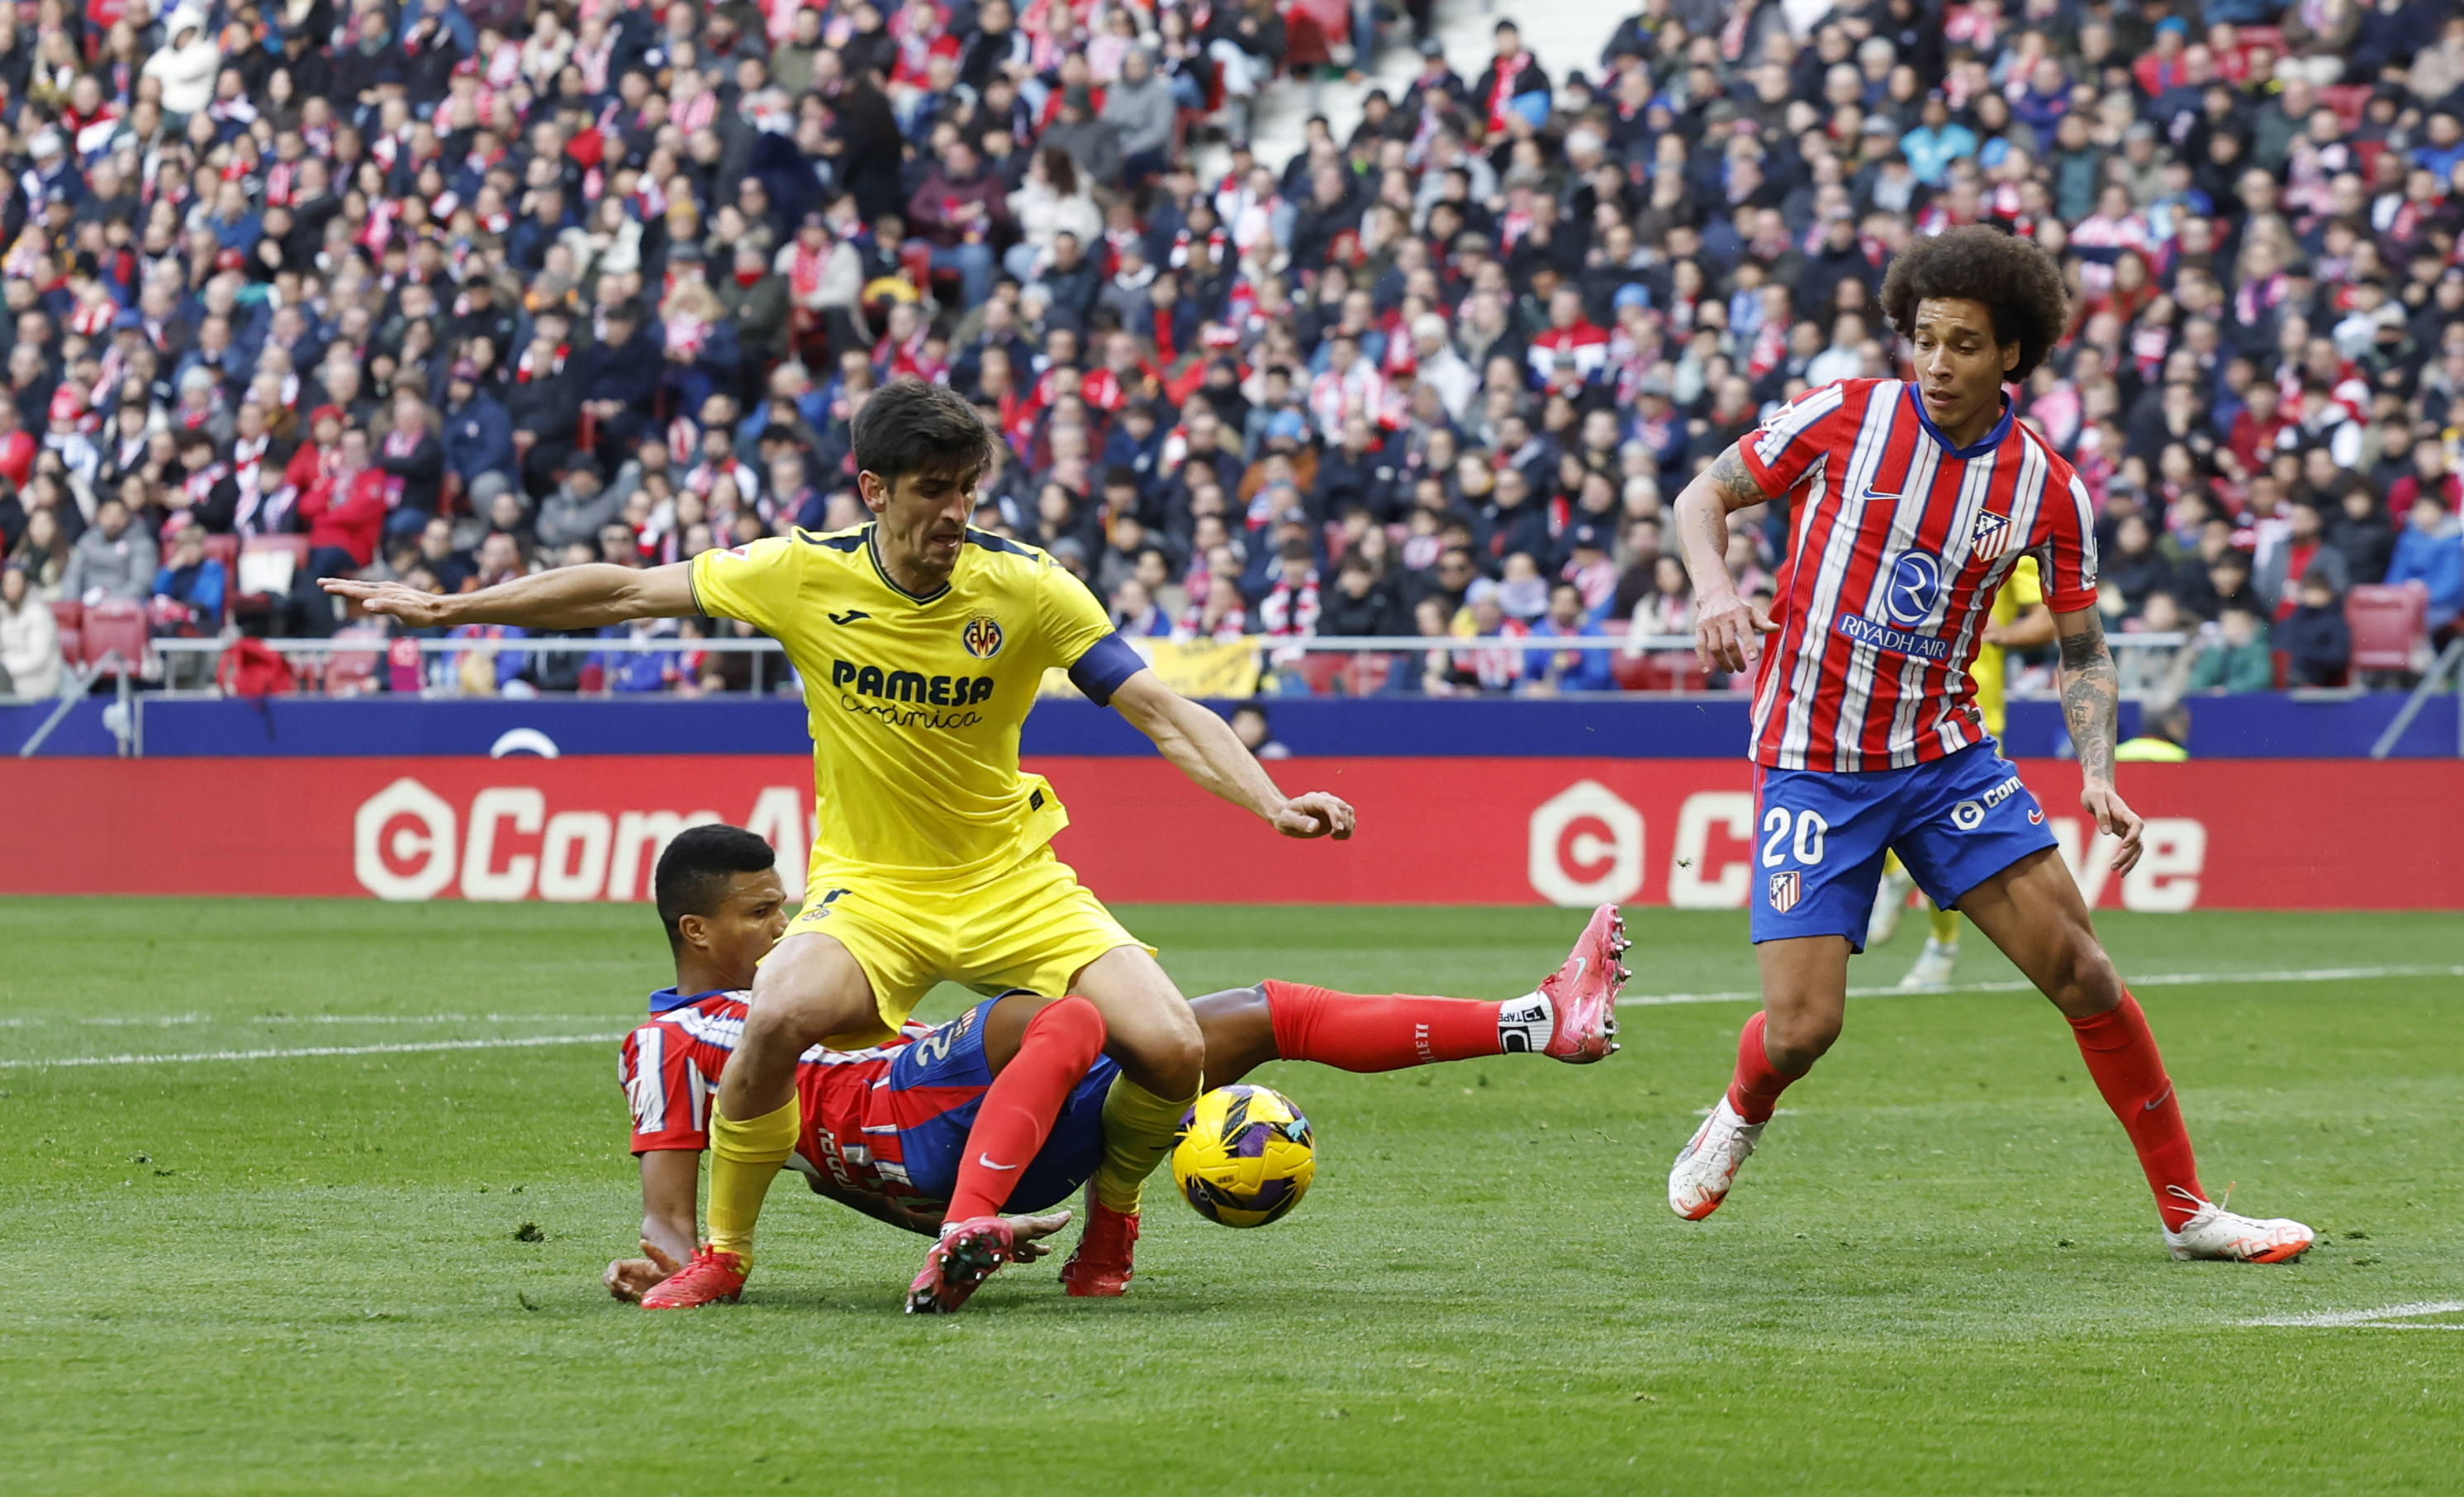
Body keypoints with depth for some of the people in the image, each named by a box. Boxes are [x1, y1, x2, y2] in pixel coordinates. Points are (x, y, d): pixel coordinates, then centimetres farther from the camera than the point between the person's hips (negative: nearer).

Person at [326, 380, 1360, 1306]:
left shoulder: (1022, 587, -11)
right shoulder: (803, 576, -10)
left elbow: (1164, 712, -12)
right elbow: (626, 592, 2)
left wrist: (1272, 805, -27)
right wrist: (448, 607, 4)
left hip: (1009, 878, 1)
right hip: (870, 885, -1)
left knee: (1170, 1051, -19)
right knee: (780, 1015, -33)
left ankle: (1108, 1217, 16)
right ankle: (723, 1254, -8)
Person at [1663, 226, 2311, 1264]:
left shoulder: (2049, 493, -3)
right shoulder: (1844, 419, -9)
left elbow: (2082, 647, 8)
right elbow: (1703, 497, 1)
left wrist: (2097, 774, -8)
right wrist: (1717, 590, -20)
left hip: (1944, 754, 2)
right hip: (1812, 766, -2)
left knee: (2081, 971, -6)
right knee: (1801, 1027, -12)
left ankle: (2186, 1209, 5)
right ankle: (1740, 1117, 26)